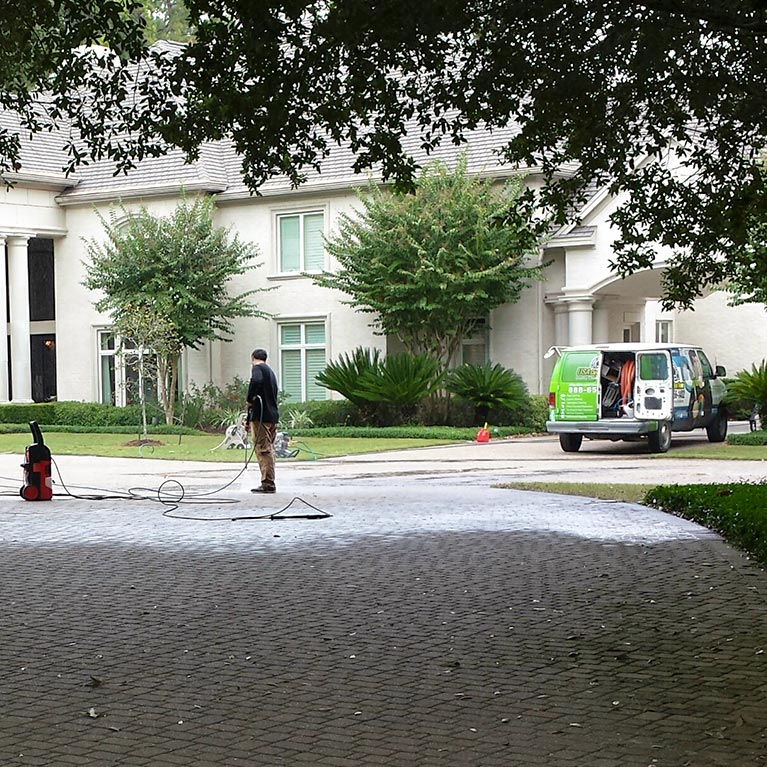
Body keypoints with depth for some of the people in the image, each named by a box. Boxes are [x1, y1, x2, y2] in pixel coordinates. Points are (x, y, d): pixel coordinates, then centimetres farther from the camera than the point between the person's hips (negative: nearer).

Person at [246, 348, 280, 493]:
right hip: (273, 414, 9)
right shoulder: (270, 371, 24)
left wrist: (250, 399, -14)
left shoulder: (257, 367, -3)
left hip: (261, 415, -9)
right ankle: (270, 483, 17)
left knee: (263, 449, -9)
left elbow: (256, 381, -28)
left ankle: (268, 483, -13)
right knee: (269, 449, 14)